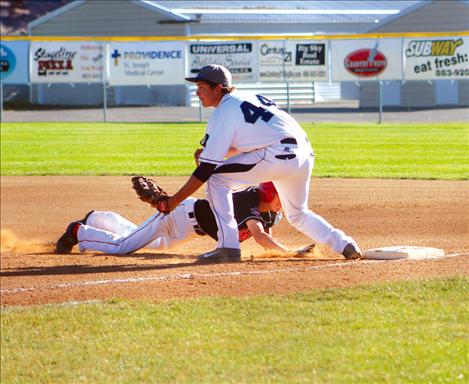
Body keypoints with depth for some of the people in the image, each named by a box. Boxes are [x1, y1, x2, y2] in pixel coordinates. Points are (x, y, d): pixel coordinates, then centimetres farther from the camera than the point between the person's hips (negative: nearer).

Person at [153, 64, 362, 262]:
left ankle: (228, 245, -7)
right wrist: (209, 153, 21)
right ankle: (344, 244, 16)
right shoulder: (246, 98, 22)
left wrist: (174, 201, -1)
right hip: (305, 154, 9)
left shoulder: (223, 113, -3)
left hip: (278, 155, -9)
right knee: (297, 214, 30)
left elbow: (206, 169, -5)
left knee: (216, 178, -1)